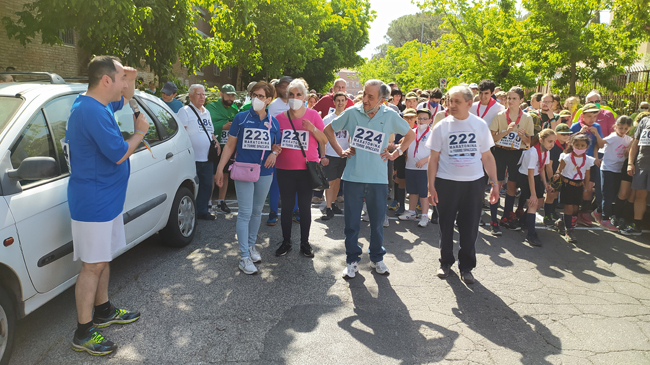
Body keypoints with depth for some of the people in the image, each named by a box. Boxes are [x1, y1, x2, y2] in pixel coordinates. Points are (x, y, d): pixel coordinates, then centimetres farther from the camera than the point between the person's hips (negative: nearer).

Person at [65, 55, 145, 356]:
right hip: (93, 203, -10)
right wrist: (140, 131, -6)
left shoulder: (99, 104, 9)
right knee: (93, 265, -2)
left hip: (106, 198, 10)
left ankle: (103, 312, 35)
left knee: (103, 259, 19)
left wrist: (131, 78, 8)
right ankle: (83, 334, 10)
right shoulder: (92, 111, -23)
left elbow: (125, 99, 29)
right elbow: (119, 154, -22)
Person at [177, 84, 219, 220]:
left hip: (207, 157, 8)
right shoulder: (185, 111, -6)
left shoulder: (206, 112, 19)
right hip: (192, 158, -7)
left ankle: (202, 211, 25)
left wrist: (216, 142, 10)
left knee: (207, 185, 12)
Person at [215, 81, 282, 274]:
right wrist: (220, 168, -5)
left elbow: (277, 145, 14)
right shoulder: (241, 117, -3)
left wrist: (274, 152, -9)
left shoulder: (273, 122, 5)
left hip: (265, 173, 3)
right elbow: (230, 145, 0)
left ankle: (251, 245, 33)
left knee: (257, 211, 15)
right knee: (245, 213, -5)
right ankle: (244, 256, 1)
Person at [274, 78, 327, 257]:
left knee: (305, 206, 8)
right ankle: (286, 242, 24)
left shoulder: (313, 115, -2)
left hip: (307, 169, -1)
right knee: (286, 206, 9)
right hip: (284, 169, 1)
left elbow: (325, 140, -1)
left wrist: (313, 129, -17)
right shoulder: (279, 118, 1)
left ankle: (305, 242, 22)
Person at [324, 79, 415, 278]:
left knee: (377, 222, 11)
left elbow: (410, 135, 15)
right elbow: (329, 129, 11)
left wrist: (396, 153, 6)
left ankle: (377, 258, 29)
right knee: (352, 222, 6)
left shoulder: (390, 116, -1)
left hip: (379, 179, 0)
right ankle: (352, 260, 21)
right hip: (353, 177, 0)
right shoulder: (352, 112, -2)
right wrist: (340, 151, 4)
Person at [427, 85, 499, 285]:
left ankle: (466, 266, 21)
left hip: (474, 182, 1)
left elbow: (487, 156, 7)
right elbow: (434, 158, 0)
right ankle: (446, 262, 27)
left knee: (470, 226, 5)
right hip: (446, 182, 0)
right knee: (446, 224, 9)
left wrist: (494, 182, 2)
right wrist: (431, 186, -4)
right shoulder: (442, 126, -1)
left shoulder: (480, 125, 2)